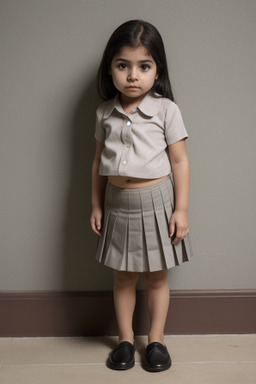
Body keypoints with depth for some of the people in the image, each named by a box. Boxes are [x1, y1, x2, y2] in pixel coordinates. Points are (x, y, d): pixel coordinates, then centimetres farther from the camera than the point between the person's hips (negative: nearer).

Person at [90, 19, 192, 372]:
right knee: (123, 277, 14)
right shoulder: (105, 113, 2)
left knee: (156, 277, 11)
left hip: (156, 202, -3)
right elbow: (99, 161, 9)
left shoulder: (166, 109, -8)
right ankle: (126, 338, 32)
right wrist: (96, 205, 9)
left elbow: (180, 161, -6)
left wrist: (181, 209, -9)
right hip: (118, 202, 3)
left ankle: (156, 339, 30)